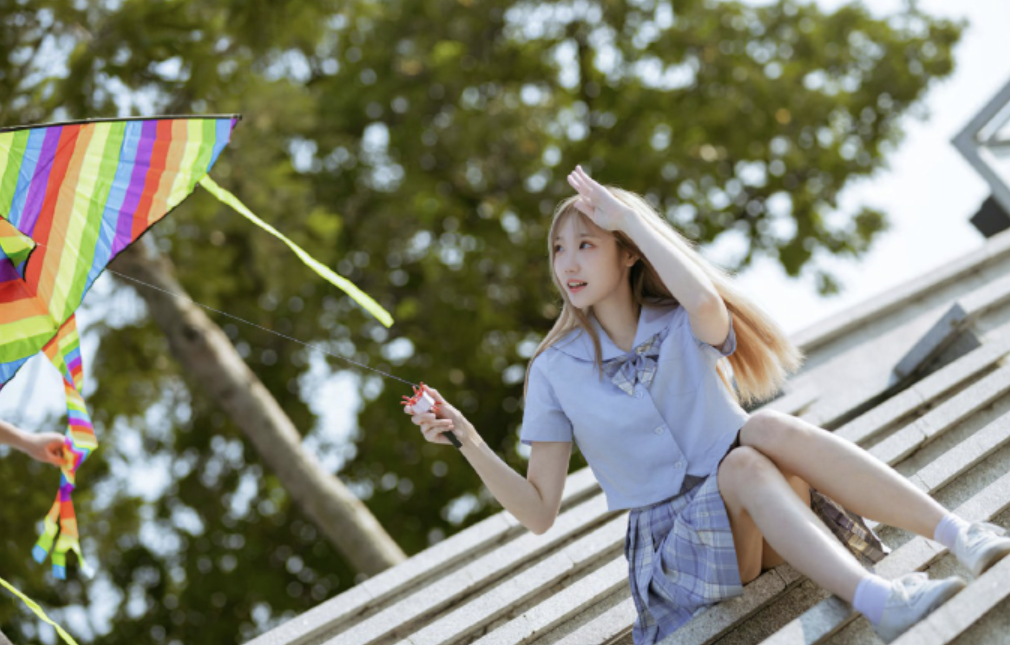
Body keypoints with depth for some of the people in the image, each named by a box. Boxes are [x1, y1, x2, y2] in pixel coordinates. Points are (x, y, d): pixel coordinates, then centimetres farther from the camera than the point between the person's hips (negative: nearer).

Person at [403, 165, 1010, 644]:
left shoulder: (685, 328, 5)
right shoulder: (555, 371, 5)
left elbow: (707, 302, -23)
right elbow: (539, 510, 2)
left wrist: (626, 214, -12)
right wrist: (468, 440, -14)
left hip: (771, 523, 1)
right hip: (676, 541, -1)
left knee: (768, 429, -31)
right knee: (742, 467, -33)